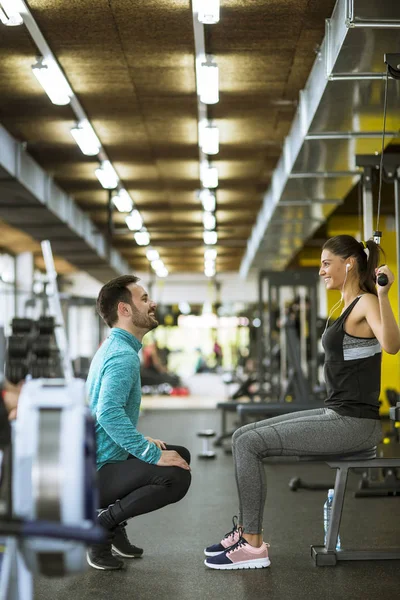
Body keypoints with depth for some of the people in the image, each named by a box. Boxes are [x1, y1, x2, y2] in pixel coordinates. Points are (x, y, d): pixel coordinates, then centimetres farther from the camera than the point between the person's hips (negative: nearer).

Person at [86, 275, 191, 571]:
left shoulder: (115, 348, 14)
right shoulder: (123, 355, -18)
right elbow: (108, 414, -33)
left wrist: (143, 442, 15)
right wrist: (154, 455, -27)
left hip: (102, 459, 10)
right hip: (96, 472, -10)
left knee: (181, 455, 16)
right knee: (177, 476, -26)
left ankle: (113, 519, 12)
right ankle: (102, 524, -11)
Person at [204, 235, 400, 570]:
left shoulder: (366, 303, -14)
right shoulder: (350, 305, 13)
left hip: (353, 423, -10)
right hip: (336, 414, 10)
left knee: (249, 444, -14)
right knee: (244, 437, 8)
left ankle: (253, 546, -5)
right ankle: (247, 530, 12)